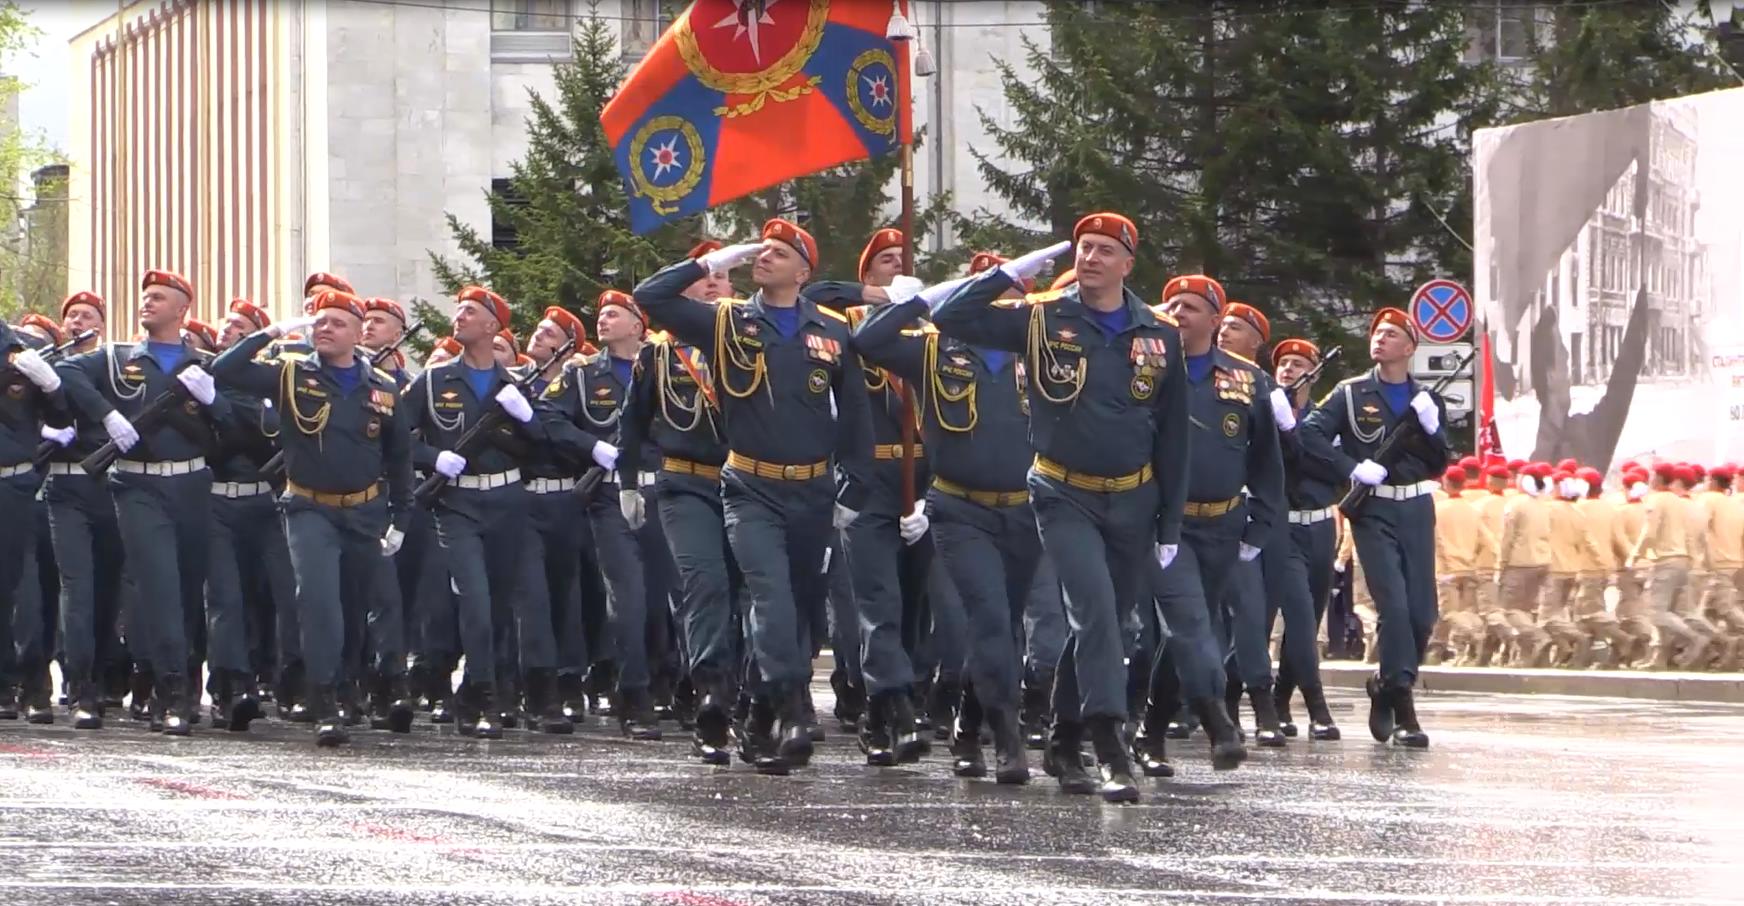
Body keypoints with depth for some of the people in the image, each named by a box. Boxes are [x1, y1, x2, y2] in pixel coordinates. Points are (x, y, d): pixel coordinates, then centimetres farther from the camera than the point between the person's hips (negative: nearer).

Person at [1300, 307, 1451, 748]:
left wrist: (1432, 428, -8)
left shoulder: (1427, 400, 13)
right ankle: (1402, 710, -11)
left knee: (1422, 612, 1)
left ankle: (1386, 687, 23)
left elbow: (1439, 465, 10)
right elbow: (1312, 432, -6)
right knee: (1394, 604, -15)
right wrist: (1353, 468, -15)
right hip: (1373, 511, -4)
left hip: (1416, 511, 4)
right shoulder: (1352, 394, 3)